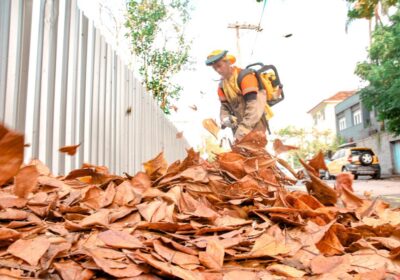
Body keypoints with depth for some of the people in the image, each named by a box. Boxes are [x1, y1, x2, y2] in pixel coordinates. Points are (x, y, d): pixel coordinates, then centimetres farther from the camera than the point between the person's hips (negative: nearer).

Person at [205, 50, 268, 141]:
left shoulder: (245, 76, -15)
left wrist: (244, 128, -29)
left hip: (255, 126, -7)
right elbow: (224, 106, 11)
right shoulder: (222, 85, 9)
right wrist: (225, 119, -12)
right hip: (238, 127, 7)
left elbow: (254, 105, -24)